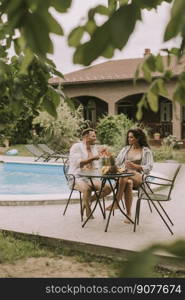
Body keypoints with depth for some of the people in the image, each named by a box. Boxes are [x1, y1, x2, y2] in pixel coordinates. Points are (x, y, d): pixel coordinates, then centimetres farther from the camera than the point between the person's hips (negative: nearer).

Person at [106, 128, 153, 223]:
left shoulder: (146, 151, 10)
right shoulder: (125, 149, 23)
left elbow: (149, 167, -1)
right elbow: (117, 163, 17)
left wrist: (134, 166, -15)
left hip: (139, 177, -3)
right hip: (124, 175, 3)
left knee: (125, 176, -38)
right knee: (128, 183, -37)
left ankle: (116, 203, -33)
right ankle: (128, 213, -35)